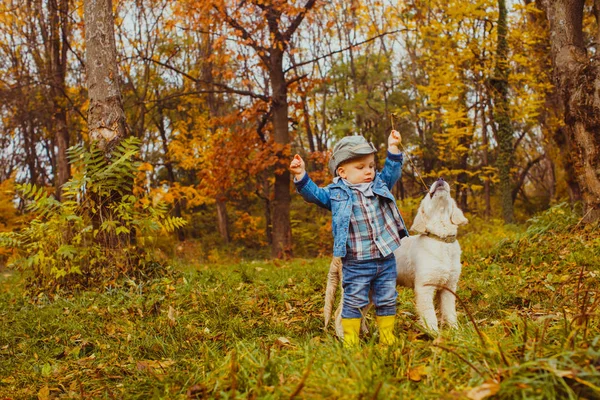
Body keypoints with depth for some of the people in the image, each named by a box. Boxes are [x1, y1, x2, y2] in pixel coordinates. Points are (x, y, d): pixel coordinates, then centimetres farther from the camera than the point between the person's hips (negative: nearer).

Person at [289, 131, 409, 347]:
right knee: (354, 302, 2)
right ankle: (350, 341, 12)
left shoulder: (379, 185, 8)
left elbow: (391, 172, 18)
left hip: (386, 259, 4)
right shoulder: (336, 193, -3)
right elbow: (313, 193, -6)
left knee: (387, 301, 13)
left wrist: (393, 148, 8)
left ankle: (387, 339, 26)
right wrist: (301, 175, -20)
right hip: (356, 263, -4)